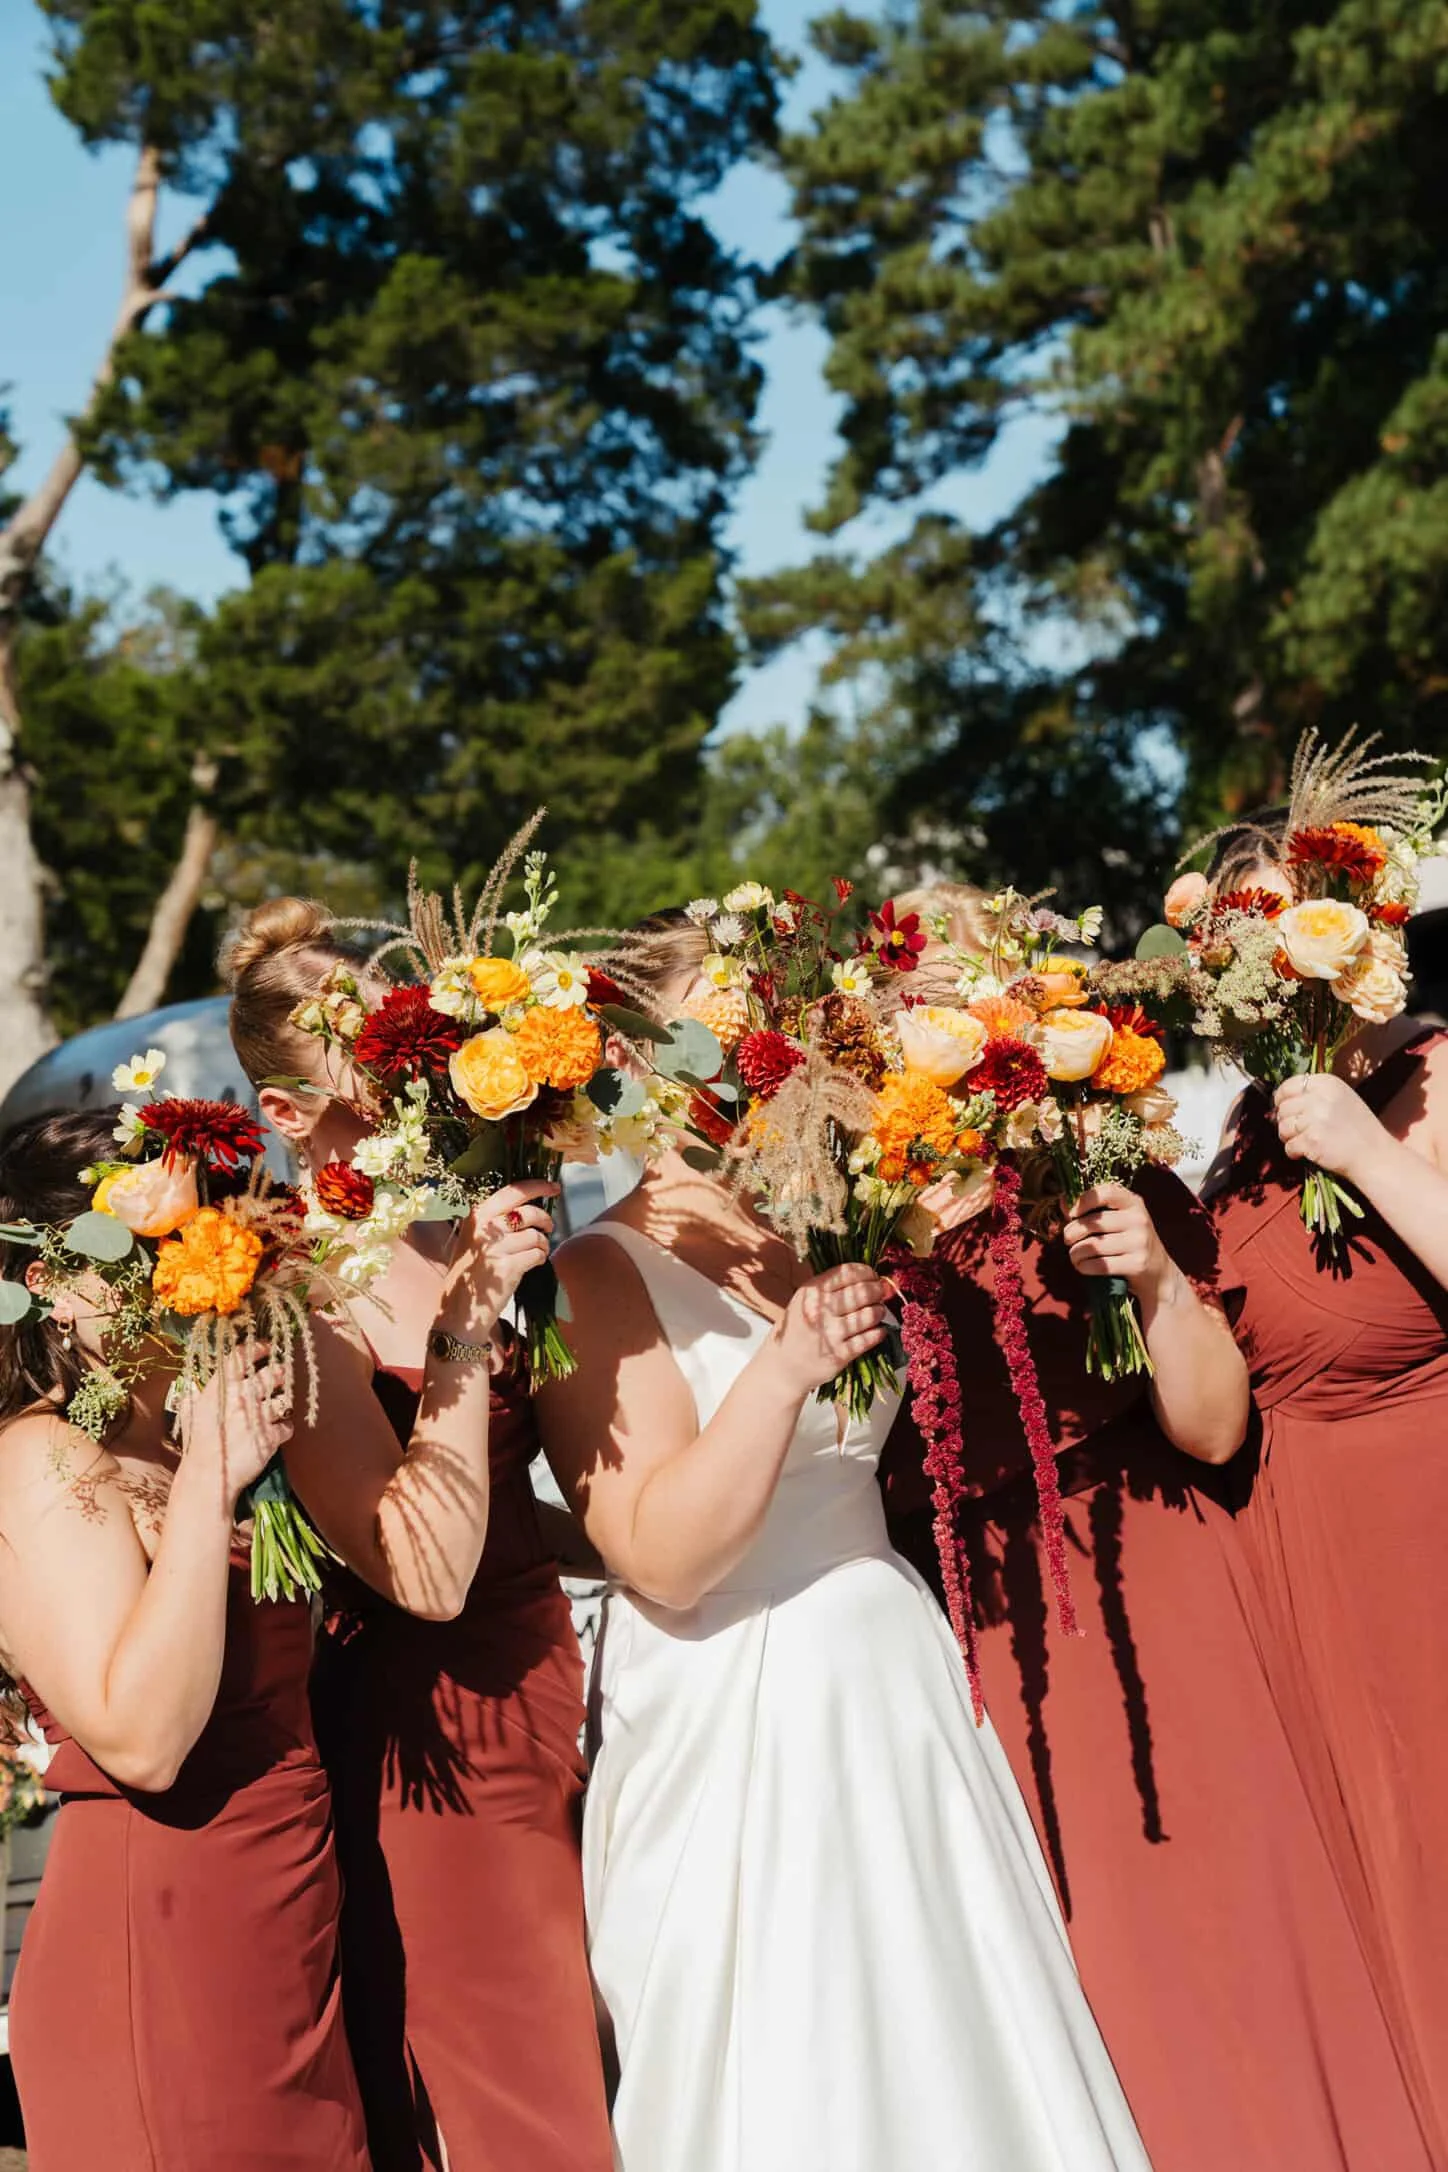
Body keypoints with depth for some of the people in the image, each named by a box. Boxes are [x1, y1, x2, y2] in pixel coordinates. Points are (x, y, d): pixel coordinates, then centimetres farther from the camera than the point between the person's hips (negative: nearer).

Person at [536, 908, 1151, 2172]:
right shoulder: (603, 1276, -10)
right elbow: (664, 1558, -18)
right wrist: (783, 1370, -29)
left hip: (899, 1685, 6)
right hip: (732, 1738, -6)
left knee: (964, 2063, 12)